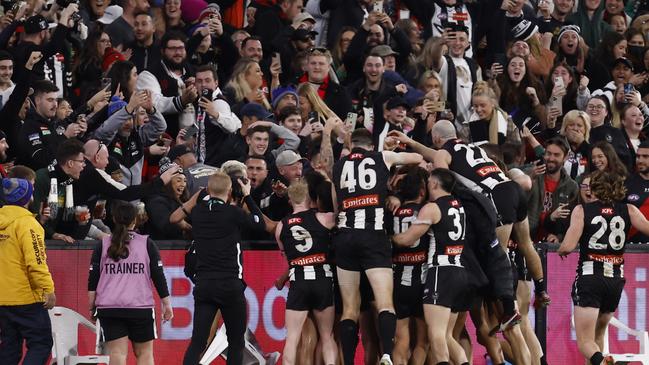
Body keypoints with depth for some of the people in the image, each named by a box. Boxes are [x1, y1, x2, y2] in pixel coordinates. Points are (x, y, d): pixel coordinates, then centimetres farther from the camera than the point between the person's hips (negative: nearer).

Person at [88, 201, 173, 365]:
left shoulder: (103, 245, 6)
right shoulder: (147, 244, 3)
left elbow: (93, 279, 4)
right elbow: (158, 276, 2)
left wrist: (91, 306, 10)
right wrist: (166, 303, 9)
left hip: (108, 308, 1)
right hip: (141, 307, -1)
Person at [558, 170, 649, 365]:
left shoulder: (582, 210, -1)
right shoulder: (628, 210, 6)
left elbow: (568, 246, -10)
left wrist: (561, 250, 12)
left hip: (589, 278, -4)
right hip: (616, 279, 4)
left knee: (585, 342, -7)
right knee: (598, 335, 25)